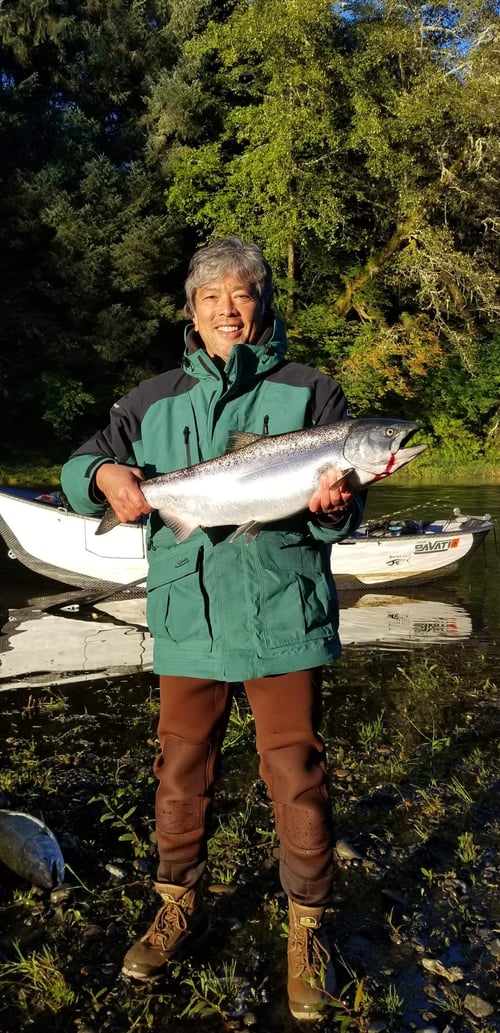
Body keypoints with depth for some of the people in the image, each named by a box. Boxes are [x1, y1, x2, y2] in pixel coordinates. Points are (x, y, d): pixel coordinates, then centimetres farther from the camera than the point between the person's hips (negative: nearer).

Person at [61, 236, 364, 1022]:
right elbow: (76, 470, 10)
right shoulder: (154, 401, 10)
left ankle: (307, 928, 27)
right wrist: (104, 474, -13)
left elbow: (342, 513, 0)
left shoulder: (309, 392, 3)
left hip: (282, 619, -2)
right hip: (187, 619, 3)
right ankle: (180, 910, 37)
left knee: (296, 776, 4)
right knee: (181, 770, 14)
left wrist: (333, 508, -25)